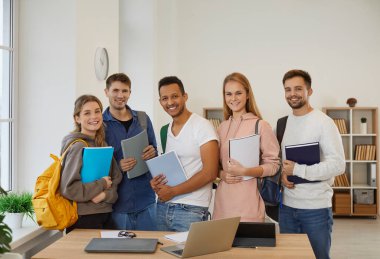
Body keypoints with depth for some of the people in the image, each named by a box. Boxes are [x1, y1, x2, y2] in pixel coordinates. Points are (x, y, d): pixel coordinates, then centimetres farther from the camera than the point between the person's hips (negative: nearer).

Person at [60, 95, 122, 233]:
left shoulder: (102, 145, 10)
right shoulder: (78, 146, -13)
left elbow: (116, 179, 6)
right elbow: (68, 188, -20)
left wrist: (106, 194, -14)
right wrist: (101, 184, -12)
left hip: (105, 215, 7)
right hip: (83, 218, -7)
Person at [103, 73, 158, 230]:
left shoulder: (142, 119, 8)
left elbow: (154, 150, 17)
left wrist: (153, 153, -6)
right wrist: (117, 166, -17)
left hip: (146, 200, 3)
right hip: (117, 202, -3)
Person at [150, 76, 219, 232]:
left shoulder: (202, 126, -11)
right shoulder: (167, 129, 11)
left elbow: (209, 173, -17)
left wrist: (172, 191, -13)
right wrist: (156, 181, -1)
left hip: (191, 209, -6)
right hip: (163, 206, 6)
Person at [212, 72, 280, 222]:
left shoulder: (261, 125, -5)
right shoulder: (222, 127, 10)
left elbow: (273, 165, -5)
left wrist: (244, 171, -17)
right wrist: (222, 174, -4)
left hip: (248, 201, -4)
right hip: (223, 199, 4)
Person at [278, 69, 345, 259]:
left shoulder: (324, 122, -10)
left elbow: (337, 165, -17)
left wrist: (296, 169, -17)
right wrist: (282, 174, -7)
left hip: (316, 208, -5)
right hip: (287, 206, 5)